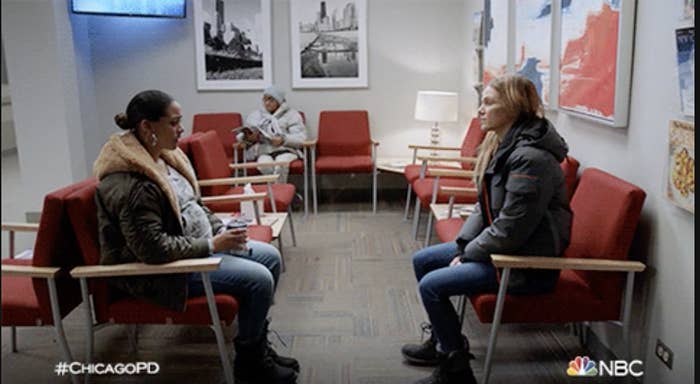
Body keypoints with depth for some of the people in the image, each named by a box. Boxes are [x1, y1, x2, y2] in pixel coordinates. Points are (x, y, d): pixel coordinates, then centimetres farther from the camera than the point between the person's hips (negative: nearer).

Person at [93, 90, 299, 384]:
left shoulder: (163, 156, 4)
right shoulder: (130, 185, -27)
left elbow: (193, 204, 15)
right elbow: (154, 249, -29)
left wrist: (221, 229, -1)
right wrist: (212, 245, -22)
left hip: (196, 245, 10)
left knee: (270, 257, 5)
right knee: (258, 279, -19)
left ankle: (258, 345, 19)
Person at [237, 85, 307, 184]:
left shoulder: (291, 114, 14)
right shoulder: (254, 115, 22)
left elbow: (300, 137, 2)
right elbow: (240, 136, 19)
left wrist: (283, 140, -17)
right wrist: (248, 138, -6)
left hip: (286, 150, -2)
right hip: (263, 152, 2)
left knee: (281, 164, -37)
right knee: (264, 165, -35)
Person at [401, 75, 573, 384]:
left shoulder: (530, 158, -26)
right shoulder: (502, 145, 5)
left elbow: (509, 231, -26)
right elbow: (485, 207, 9)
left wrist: (468, 254, -13)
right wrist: (463, 245, -2)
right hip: (500, 245, 10)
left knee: (431, 286, -16)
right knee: (422, 260, 12)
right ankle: (442, 339, 29)